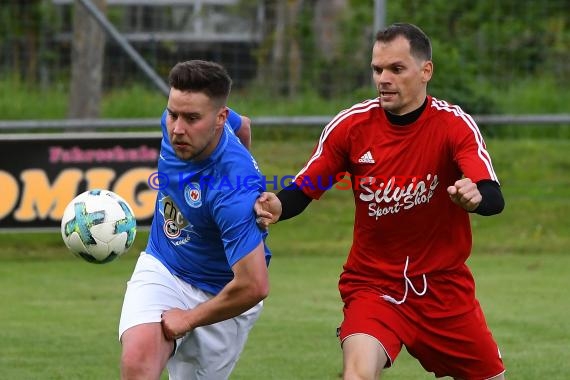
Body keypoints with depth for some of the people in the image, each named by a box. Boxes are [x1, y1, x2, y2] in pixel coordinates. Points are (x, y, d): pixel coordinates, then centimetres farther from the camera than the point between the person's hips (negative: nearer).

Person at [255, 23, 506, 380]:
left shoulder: (455, 124, -12)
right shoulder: (351, 124, -8)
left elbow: (494, 199, -24)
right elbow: (302, 190, 1)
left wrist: (475, 197, -48)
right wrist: (277, 207, -23)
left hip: (445, 286, 1)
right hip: (372, 283, -1)